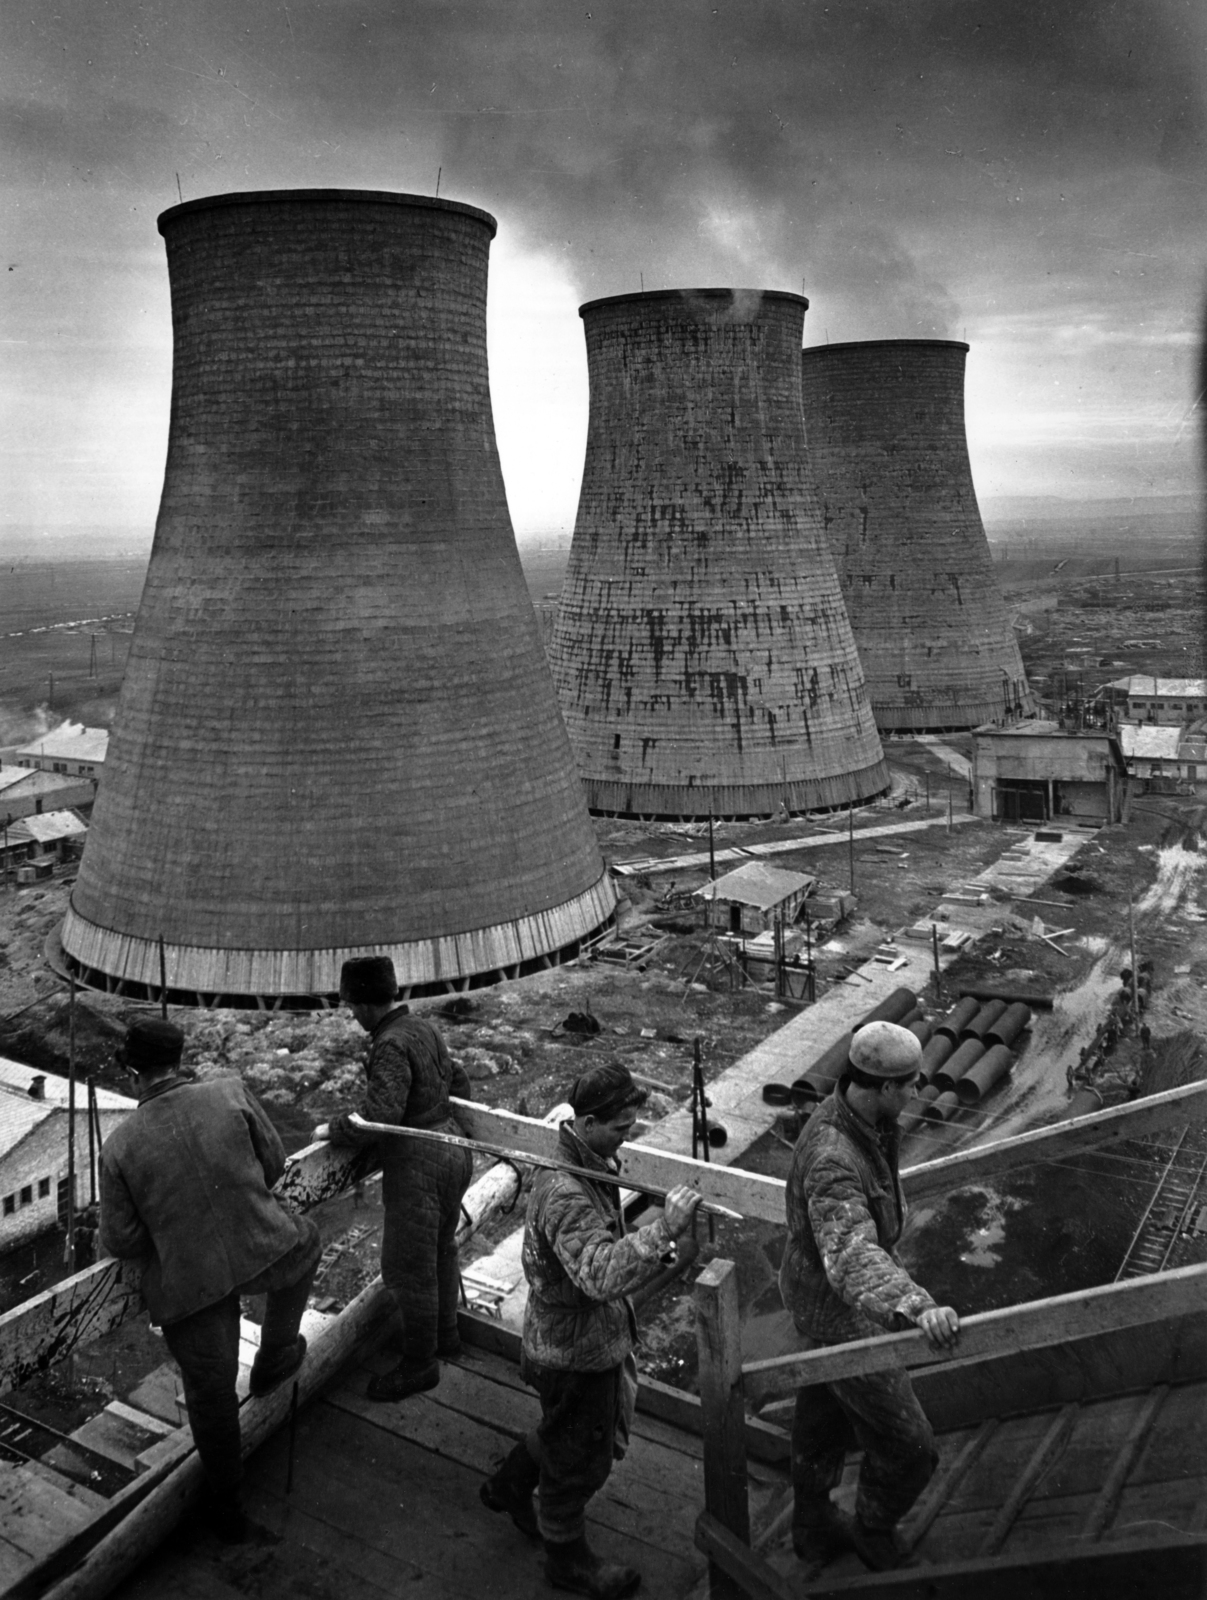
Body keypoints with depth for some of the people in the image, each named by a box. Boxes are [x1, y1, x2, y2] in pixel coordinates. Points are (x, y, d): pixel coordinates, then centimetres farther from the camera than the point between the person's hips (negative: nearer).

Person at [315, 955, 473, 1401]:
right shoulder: (424, 1029, 6)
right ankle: (443, 1334, 42)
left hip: (417, 1165, -10)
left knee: (408, 1268, 5)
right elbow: (457, 1079, 18)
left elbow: (380, 1115, -29)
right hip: (452, 1150, 10)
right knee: (440, 1250, 24)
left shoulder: (391, 1046, -21)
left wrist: (333, 1130, -14)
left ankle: (420, 1365, 18)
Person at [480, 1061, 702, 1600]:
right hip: (575, 1353, -9)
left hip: (594, 1337, 9)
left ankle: (509, 1487, 53)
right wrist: (664, 1227, -49)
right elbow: (600, 1276, -47)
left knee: (562, 1431, 31)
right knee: (580, 1462, 15)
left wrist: (650, 1254, 3)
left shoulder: (591, 1165, -3)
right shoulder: (566, 1193, -35)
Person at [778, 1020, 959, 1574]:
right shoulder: (833, 1162, -39)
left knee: (822, 1418, 29)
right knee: (908, 1446, 8)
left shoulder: (850, 1114, -7)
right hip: (839, 1316, -9)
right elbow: (853, 1257, -54)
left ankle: (813, 1529, 51)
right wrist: (916, 1308, -70)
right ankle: (873, 1532, 38)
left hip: (818, 1295, 9)